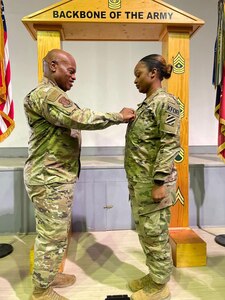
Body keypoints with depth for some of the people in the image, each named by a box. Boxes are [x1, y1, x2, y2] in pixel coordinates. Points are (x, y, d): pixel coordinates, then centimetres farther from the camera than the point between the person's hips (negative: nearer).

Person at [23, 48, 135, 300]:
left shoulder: (53, 95, 19)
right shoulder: (47, 93, -17)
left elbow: (73, 120, 18)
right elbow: (80, 118, -27)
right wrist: (118, 117, -19)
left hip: (56, 177, 11)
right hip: (50, 179, -11)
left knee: (55, 233, 21)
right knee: (52, 236, 1)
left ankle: (48, 276, 38)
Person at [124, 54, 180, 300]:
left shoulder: (165, 102, -12)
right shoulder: (145, 104, 15)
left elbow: (170, 144, -20)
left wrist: (160, 182, -23)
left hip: (153, 182, -9)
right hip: (139, 181, 9)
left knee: (155, 233, 4)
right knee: (144, 231, 17)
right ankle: (153, 276, 35)